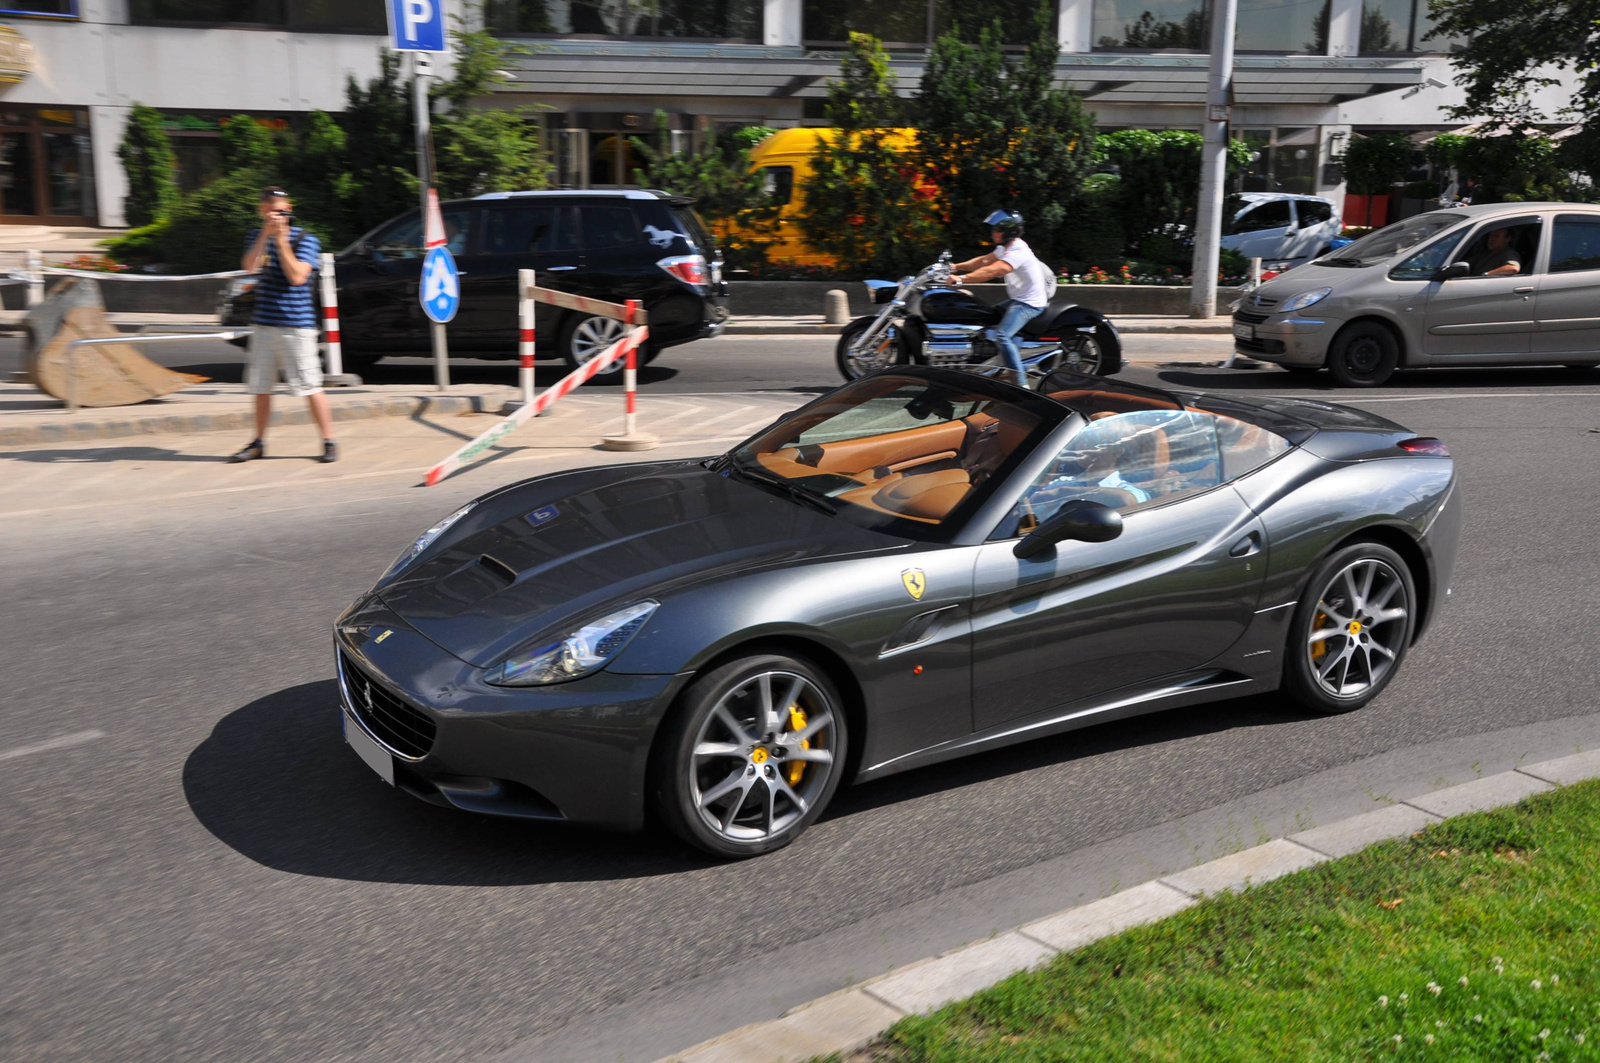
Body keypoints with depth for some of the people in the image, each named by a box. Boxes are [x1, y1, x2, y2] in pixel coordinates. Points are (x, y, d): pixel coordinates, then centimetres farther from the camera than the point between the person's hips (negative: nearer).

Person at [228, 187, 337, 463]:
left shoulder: (305, 240, -3)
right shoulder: (256, 238, 11)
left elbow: (297, 276, -16)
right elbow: (250, 267, -8)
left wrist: (281, 239, -15)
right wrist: (266, 233, -14)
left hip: (296, 325, -5)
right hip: (263, 324, 5)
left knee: (310, 386, -6)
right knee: (260, 387, 9)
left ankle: (329, 441, 3)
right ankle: (258, 442, 20)